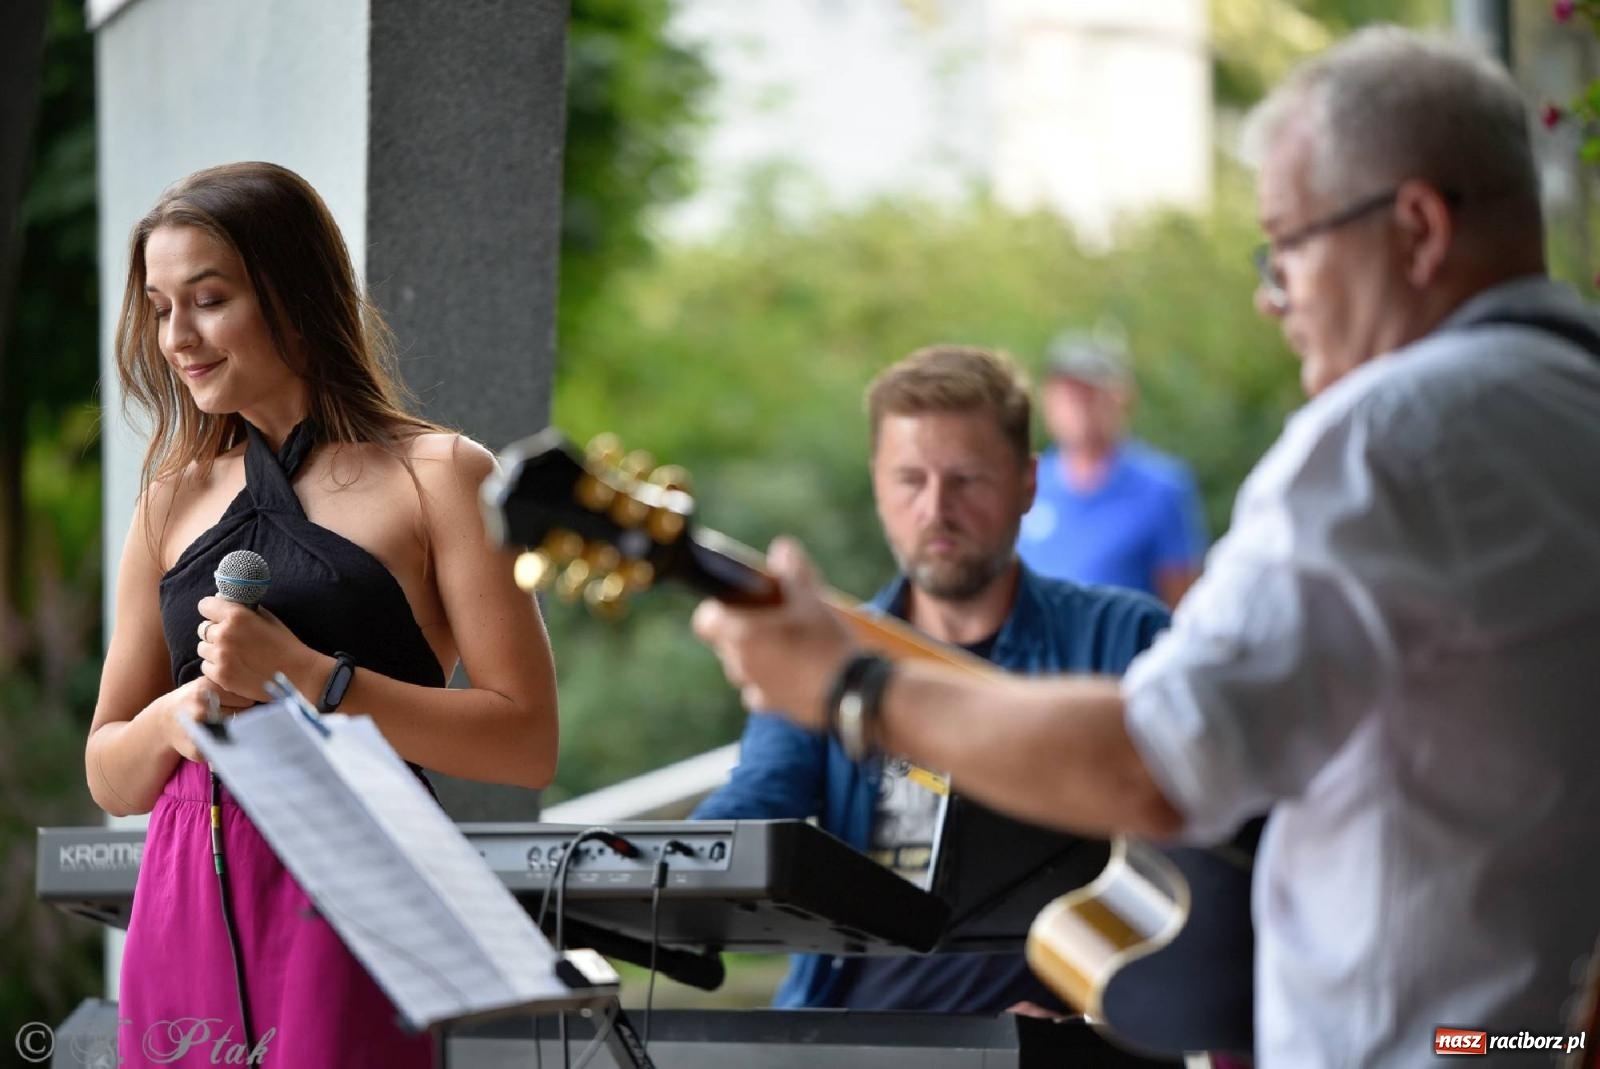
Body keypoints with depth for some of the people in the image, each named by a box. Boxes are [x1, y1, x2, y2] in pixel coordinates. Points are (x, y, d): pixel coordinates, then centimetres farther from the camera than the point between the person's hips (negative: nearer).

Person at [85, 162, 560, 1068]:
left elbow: (529, 742, -9)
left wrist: (306, 678, -14)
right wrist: (169, 719, -5)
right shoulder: (175, 499, 15)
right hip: (183, 911, 5)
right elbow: (110, 779, 18)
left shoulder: (438, 477, 0)